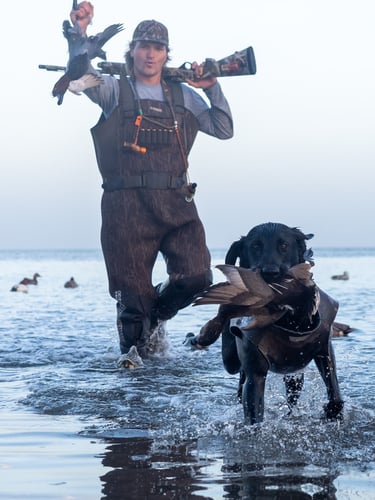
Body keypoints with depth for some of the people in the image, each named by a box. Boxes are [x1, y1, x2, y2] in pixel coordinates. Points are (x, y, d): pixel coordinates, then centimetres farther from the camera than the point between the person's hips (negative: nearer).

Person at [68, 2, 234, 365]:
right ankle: (133, 351, 18)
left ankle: (153, 317, 20)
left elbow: (224, 129, 18)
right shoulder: (115, 90, 11)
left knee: (196, 276, -9)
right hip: (127, 205, -3)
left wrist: (212, 89, 7)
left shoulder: (183, 95, 19)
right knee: (133, 288, -4)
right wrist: (80, 35, -23)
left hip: (176, 203, 3)